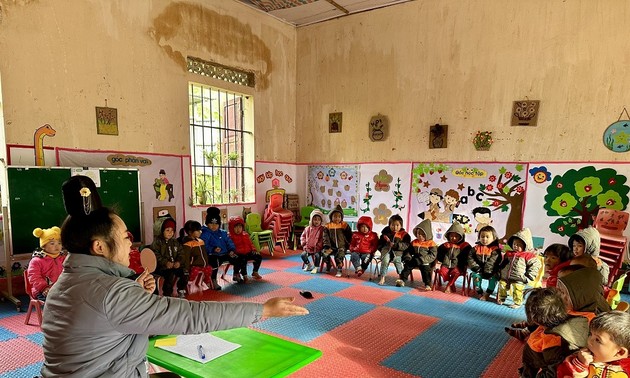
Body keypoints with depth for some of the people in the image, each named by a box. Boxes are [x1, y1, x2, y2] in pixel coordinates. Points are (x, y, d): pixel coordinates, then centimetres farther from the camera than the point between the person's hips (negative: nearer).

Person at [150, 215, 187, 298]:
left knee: (183, 273, -17)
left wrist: (179, 262, -7)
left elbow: (181, 253, 13)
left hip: (175, 265, 5)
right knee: (171, 274, -31)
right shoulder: (157, 242, -2)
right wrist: (166, 263, -21)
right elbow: (156, 255, -11)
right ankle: (167, 294, -16)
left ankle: (181, 291, 6)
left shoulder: (175, 242, 16)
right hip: (162, 267, -5)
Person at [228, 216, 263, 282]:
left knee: (258, 257, -2)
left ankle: (255, 272, 15)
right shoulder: (230, 237, -7)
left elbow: (250, 243, 19)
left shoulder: (245, 235, 15)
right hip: (239, 254, -6)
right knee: (243, 260, -36)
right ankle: (244, 275, -18)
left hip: (248, 252, 7)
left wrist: (254, 249, 6)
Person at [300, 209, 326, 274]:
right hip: (308, 248, 4)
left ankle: (315, 268, -6)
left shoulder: (322, 229, -6)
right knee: (303, 255, -15)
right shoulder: (307, 228, 7)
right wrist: (304, 244, 6)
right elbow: (302, 236, 18)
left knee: (317, 255, -31)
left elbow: (323, 239, -9)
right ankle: (309, 264, 14)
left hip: (317, 248, -4)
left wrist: (318, 247, -14)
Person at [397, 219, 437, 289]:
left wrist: (422, 260, -20)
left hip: (425, 262, -5)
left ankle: (428, 284, -24)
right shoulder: (414, 242, 12)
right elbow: (408, 251, 18)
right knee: (407, 265, -14)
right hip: (415, 260, 5)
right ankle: (402, 279, -9)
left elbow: (432, 255, -10)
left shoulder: (431, 243, -3)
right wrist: (408, 258, -5)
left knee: (426, 269, -30)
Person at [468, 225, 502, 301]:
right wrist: (476, 267, -13)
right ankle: (479, 292, -7)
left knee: (494, 277, -27)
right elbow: (470, 257, 0)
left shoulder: (495, 249, -6)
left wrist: (487, 271, -22)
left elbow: (492, 262, -14)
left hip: (490, 272, -2)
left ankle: (487, 293, -12)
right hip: (479, 271, 2)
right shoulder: (476, 247, 3)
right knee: (475, 275, -25)